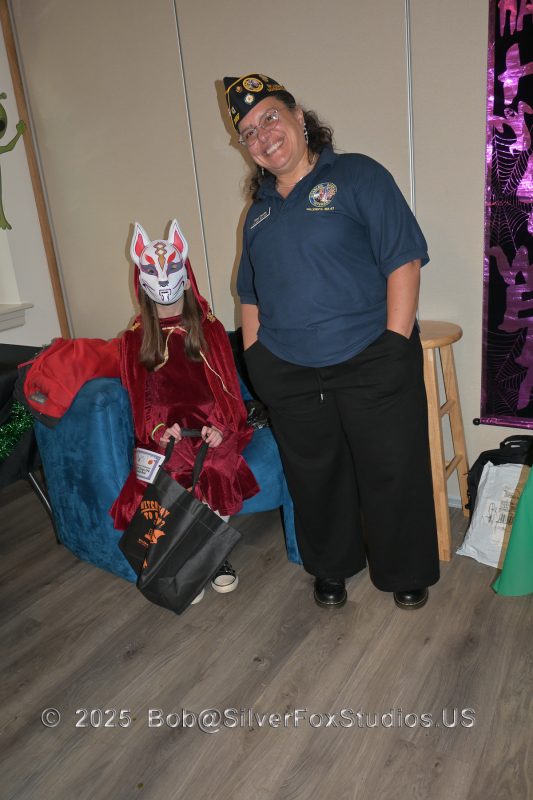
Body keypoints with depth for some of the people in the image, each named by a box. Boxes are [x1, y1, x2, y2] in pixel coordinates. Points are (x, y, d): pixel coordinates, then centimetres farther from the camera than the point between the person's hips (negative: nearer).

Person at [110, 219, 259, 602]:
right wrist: (157, 431, -14)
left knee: (216, 471, -32)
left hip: (210, 424, 0)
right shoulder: (134, 339, 13)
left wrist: (221, 427, -14)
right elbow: (141, 399, 7)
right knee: (172, 478, -31)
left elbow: (227, 389, 5)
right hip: (164, 430, 0)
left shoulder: (210, 329, 11)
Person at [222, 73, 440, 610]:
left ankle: (405, 573, 31)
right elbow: (251, 295, 21)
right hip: (289, 376, 5)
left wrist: (395, 344, -15)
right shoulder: (259, 209, 15)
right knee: (313, 478, 15)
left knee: (393, 474, 6)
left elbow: (404, 260, -9)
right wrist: (254, 358, 11)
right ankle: (330, 567, 39)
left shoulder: (358, 176, -1)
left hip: (371, 365, -4)